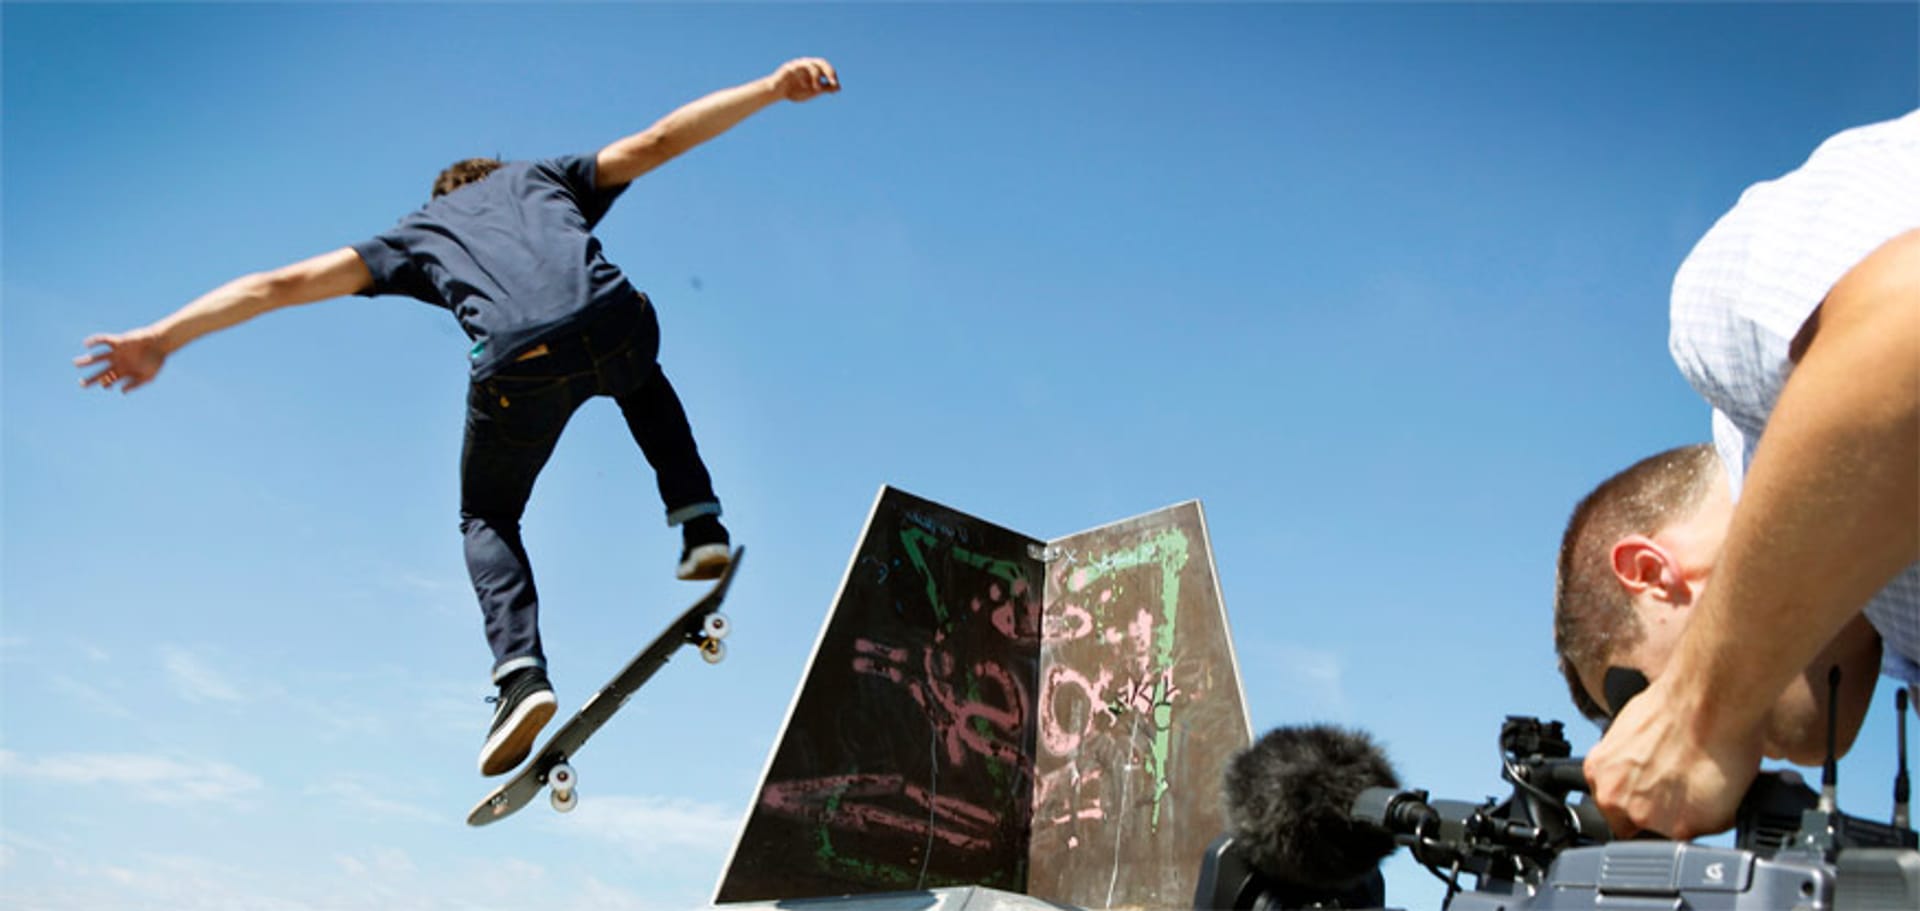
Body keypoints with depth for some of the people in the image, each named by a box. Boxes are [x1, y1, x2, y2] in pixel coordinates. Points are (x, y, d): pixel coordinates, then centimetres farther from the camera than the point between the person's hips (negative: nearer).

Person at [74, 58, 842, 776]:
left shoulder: (417, 233, 33)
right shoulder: (542, 176, 36)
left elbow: (286, 283, 24)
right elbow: (659, 139, 22)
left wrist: (162, 338, 23)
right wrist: (771, 89, 20)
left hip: (518, 361, -1)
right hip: (616, 325, 2)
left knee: (486, 519, 24)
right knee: (643, 383, 40)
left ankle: (520, 672, 0)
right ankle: (699, 528, 23)